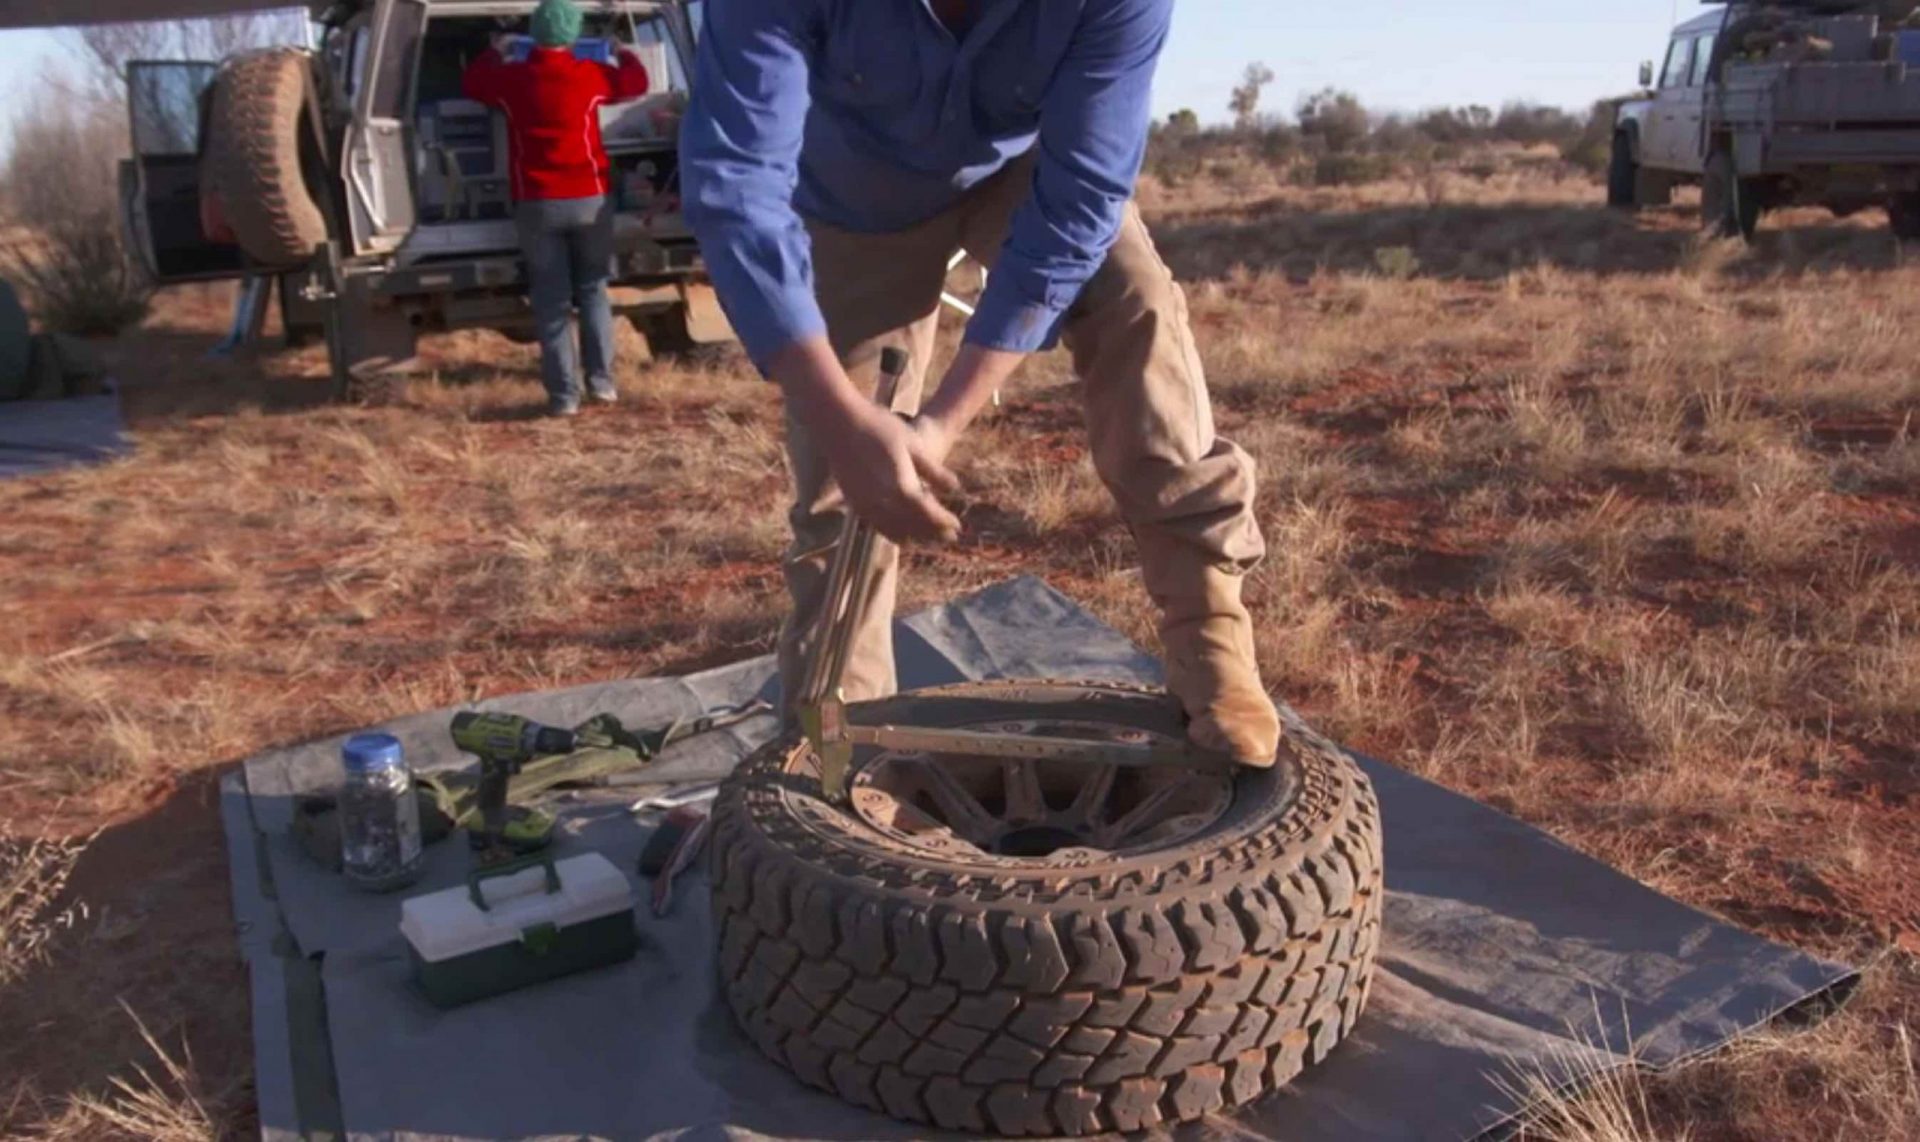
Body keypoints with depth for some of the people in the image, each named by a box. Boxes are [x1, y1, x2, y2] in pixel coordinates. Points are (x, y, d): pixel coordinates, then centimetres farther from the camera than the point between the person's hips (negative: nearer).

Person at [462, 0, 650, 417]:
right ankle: (601, 380, 9)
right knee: (592, 291, 14)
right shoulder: (589, 74, -4)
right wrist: (621, 52, 34)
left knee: (552, 301, 3)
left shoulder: (510, 78, -1)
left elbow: (471, 81, 20)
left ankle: (564, 393, 1)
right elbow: (636, 82, 14)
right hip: (589, 199, 0)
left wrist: (494, 52, 38)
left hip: (537, 203, 0)